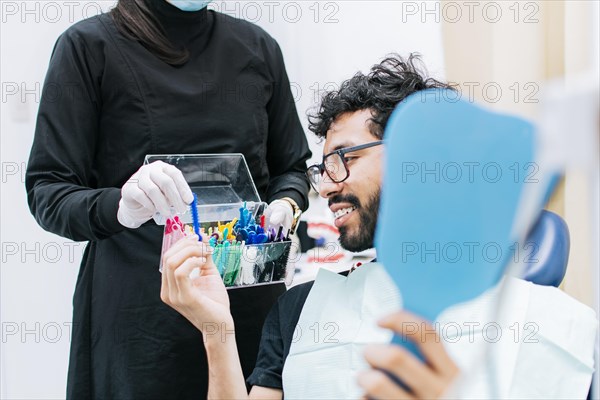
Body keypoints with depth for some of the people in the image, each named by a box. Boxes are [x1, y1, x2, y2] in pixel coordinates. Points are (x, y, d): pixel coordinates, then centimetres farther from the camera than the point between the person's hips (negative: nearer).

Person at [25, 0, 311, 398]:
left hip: (252, 297, 3)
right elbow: (47, 192, -7)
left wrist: (285, 206, -6)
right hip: (142, 309, -3)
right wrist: (118, 208, -28)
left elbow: (291, 167, 17)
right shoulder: (90, 46, -4)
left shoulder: (258, 47, 7)